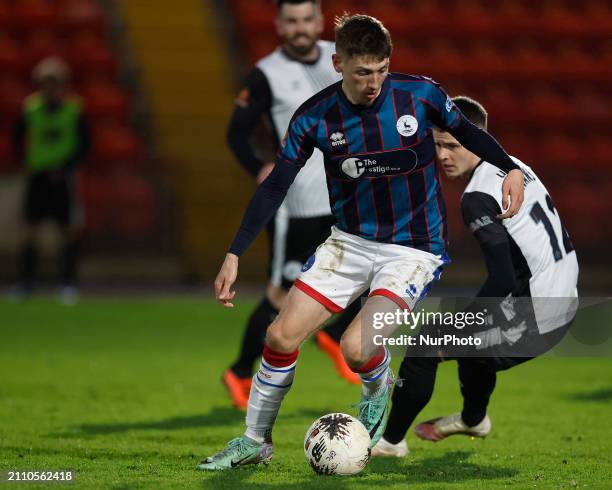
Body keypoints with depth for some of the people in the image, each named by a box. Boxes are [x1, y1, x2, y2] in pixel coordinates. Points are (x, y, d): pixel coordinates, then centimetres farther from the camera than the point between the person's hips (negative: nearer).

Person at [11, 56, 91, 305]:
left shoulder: (74, 109, -6)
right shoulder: (31, 108, -1)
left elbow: (85, 145, -2)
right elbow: (18, 137, 12)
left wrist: (65, 167, -11)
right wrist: (25, 161, 1)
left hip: (62, 178, -1)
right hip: (37, 175, 1)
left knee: (70, 230, -4)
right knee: (30, 230, -1)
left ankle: (68, 284, 2)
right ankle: (27, 282, 8)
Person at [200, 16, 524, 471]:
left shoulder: (420, 93, -13)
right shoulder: (315, 117, -10)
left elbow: (466, 131, 6)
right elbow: (274, 187, -5)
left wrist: (511, 168, -9)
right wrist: (234, 255, -10)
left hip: (414, 249, -3)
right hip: (350, 241, 3)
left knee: (356, 347, -23)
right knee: (281, 336, -5)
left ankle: (377, 390, 15)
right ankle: (255, 442, 15)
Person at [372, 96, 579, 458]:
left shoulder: (478, 197, -19)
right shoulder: (516, 167, 9)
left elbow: (503, 282, -26)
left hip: (535, 320, -9)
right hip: (565, 303, 9)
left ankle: (391, 441, 12)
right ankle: (473, 419, 53)